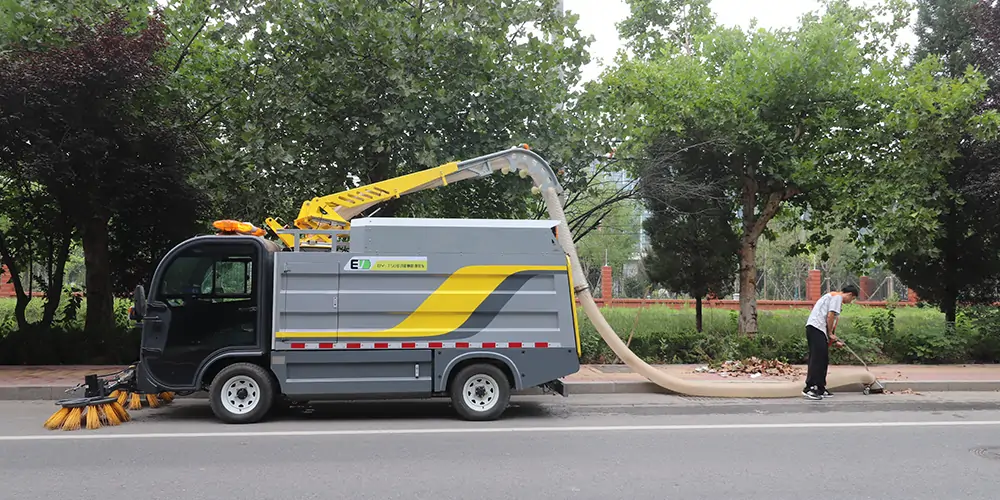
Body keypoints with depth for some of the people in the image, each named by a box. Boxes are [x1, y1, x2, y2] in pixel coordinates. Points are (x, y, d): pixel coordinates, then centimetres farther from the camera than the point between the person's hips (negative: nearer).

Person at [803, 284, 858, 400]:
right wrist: (830, 334, -5)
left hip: (815, 329, 10)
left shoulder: (833, 296, 28)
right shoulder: (837, 297, -2)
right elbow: (830, 316, -14)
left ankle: (820, 389, 14)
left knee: (823, 360, 12)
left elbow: (832, 321, 28)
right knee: (817, 359, -13)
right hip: (816, 328, -10)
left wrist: (834, 340, 24)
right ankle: (809, 389, -17)